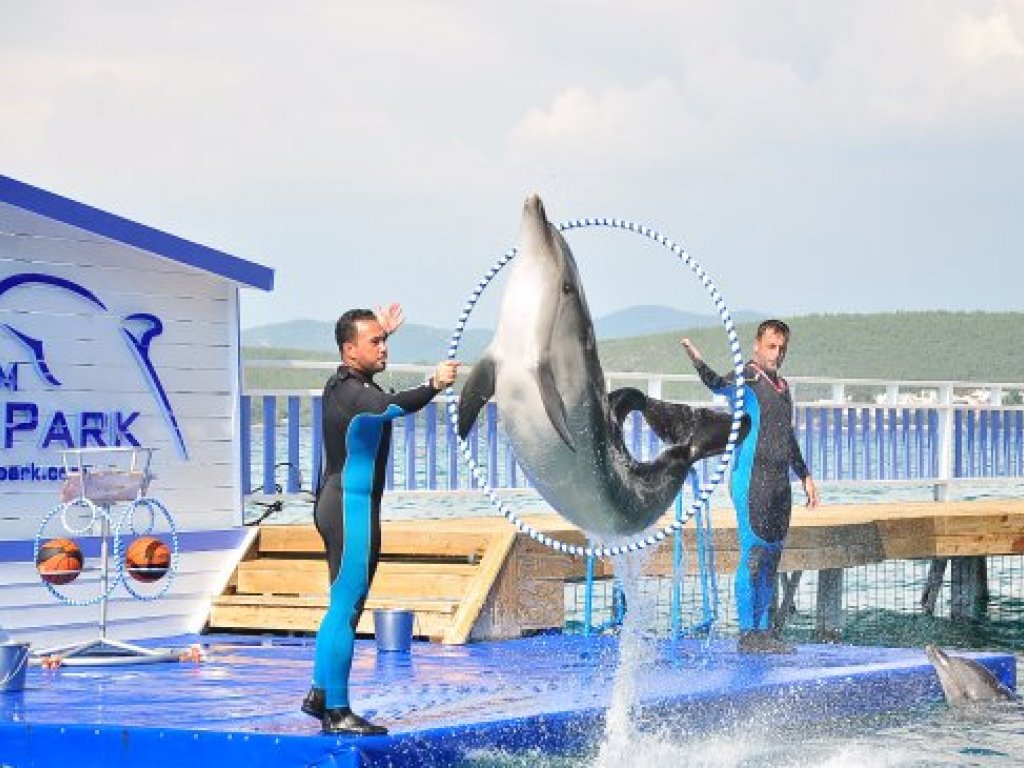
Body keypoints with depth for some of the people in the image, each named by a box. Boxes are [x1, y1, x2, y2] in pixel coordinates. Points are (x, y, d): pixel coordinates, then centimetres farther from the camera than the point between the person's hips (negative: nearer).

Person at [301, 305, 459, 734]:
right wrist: (432, 386, -53)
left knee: (344, 604, 18)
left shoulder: (341, 384, 13)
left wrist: (382, 332, 47)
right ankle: (336, 712, -10)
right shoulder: (353, 392, -18)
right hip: (352, 505, -11)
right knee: (347, 606, -10)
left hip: (340, 502, 11)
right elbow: (390, 406, -40)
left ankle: (319, 695, 26)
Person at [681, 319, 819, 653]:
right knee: (753, 556, -9)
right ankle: (747, 632, -6)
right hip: (751, 479, -8)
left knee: (772, 557, 9)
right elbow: (720, 386, -31)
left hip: (780, 482, 8)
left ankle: (764, 632, 14)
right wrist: (698, 362, -51)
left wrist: (805, 475, 32)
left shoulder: (782, 386, 18)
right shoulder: (747, 380, -6)